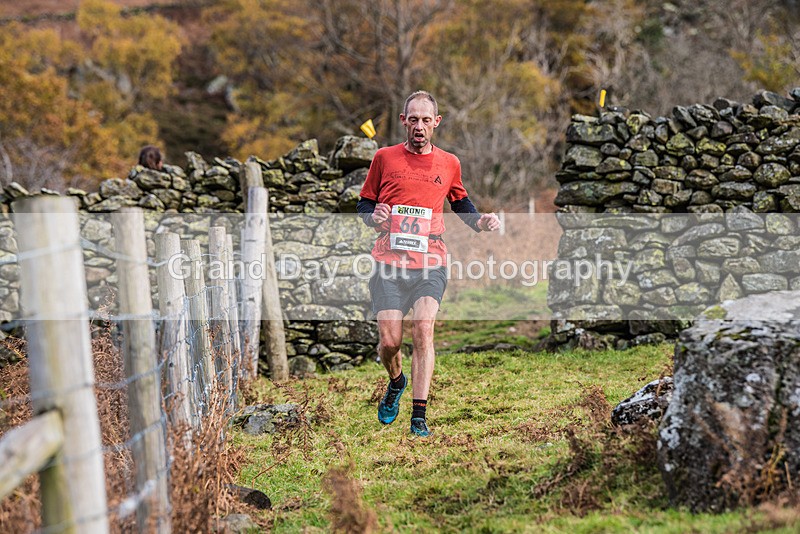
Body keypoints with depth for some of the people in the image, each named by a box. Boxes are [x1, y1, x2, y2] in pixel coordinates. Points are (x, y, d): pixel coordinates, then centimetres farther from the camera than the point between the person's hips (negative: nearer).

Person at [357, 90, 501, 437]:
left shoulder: (449, 164, 12)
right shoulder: (385, 158, 7)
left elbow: (460, 203, 28)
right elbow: (364, 202, 14)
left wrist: (480, 222, 8)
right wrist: (373, 216, -9)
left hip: (431, 265, 0)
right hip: (389, 264, 0)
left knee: (423, 329, -19)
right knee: (389, 340, -6)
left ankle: (419, 417, -15)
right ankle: (396, 381, 30)